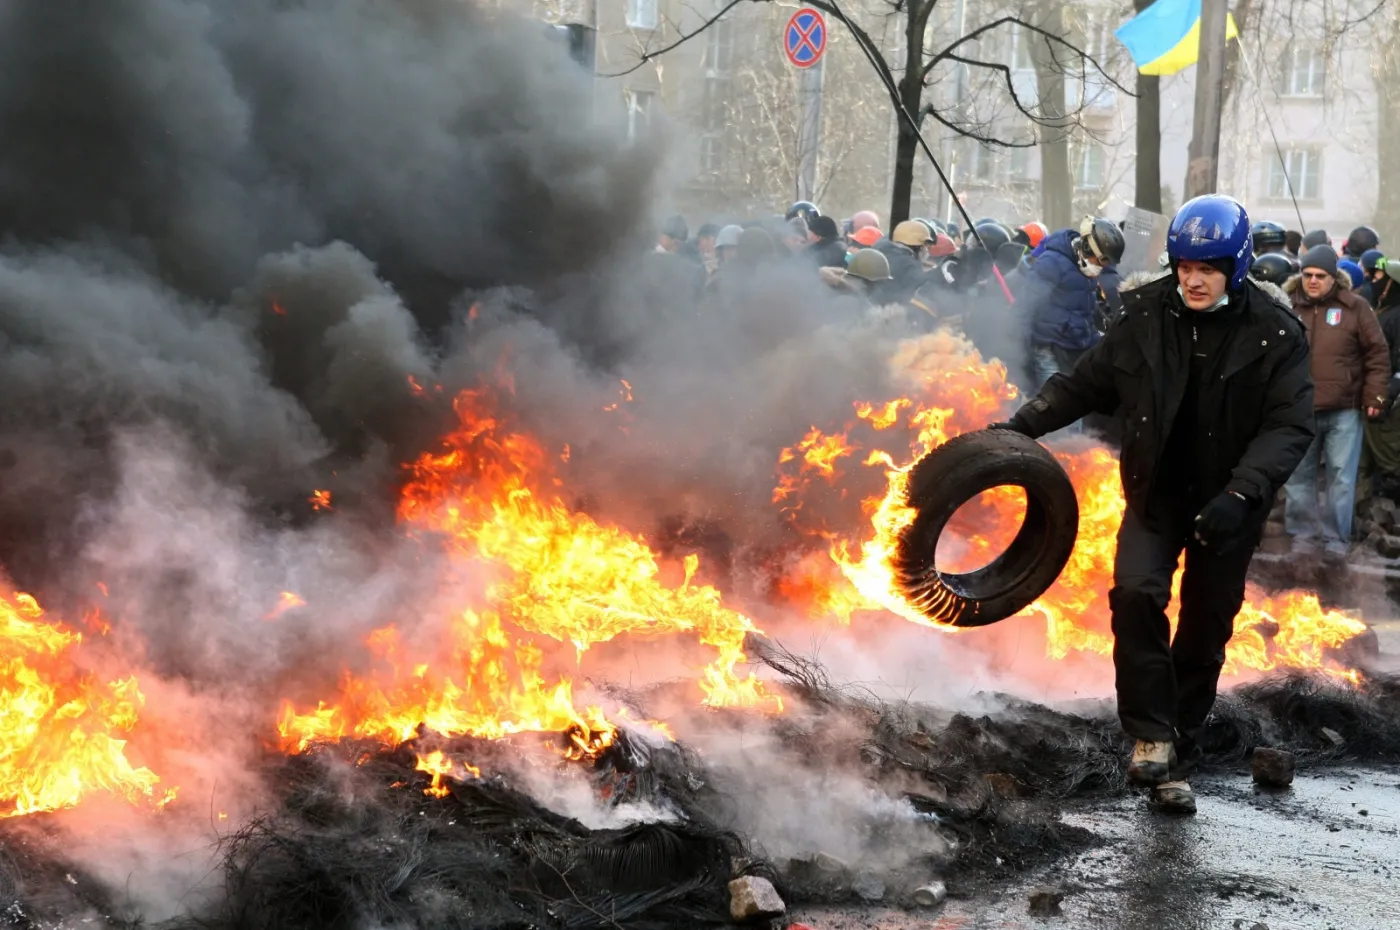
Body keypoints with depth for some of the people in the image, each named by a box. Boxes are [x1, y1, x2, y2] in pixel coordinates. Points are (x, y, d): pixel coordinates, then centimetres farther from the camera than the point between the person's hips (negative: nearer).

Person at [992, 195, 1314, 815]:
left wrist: (1242, 494, -32)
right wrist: (1023, 424, -10)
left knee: (1204, 634, 7)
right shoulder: (1147, 315, -5)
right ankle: (1151, 733, -11)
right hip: (1156, 490, 1)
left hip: (1227, 504, -1)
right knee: (1135, 593, -23)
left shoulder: (1274, 335, -12)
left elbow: (1290, 426, -18)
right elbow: (1087, 382, 3)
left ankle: (1176, 762, 21)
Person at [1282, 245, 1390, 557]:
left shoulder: (1355, 307, -1)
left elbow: (1378, 354, 1)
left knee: (1340, 477, 2)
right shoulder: (1289, 308, 5)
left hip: (1344, 410, -2)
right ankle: (1304, 534, 18)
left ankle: (1337, 538, 11)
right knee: (1298, 476, 7)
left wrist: (1374, 396, -5)